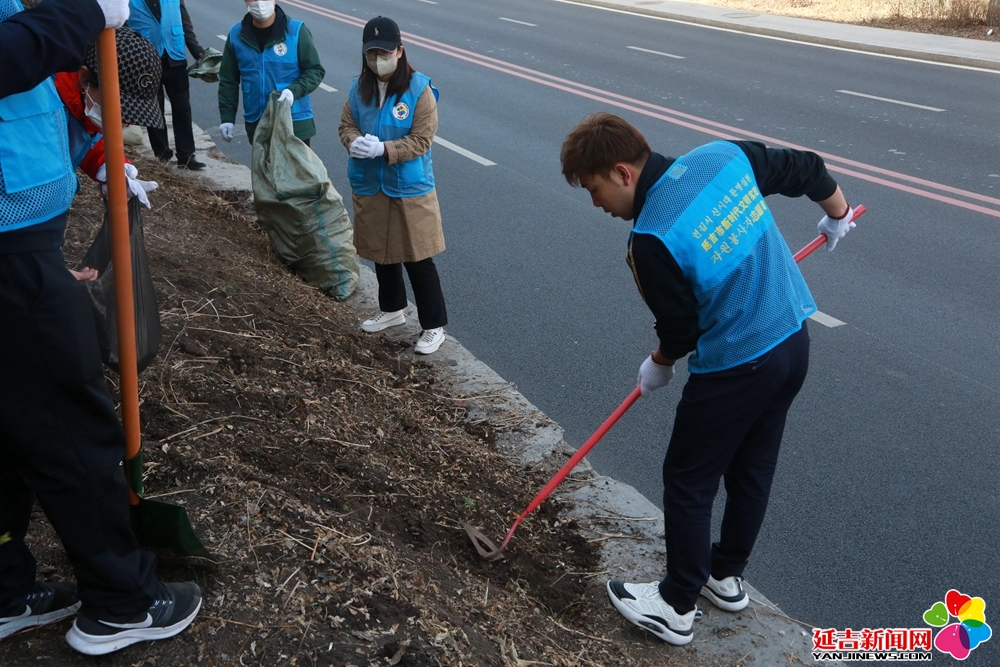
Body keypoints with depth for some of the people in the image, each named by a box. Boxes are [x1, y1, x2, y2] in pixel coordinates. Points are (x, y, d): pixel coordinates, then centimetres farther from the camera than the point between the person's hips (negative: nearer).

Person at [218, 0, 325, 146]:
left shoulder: (296, 31, -9)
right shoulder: (236, 35, 1)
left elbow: (315, 71, -5)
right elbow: (228, 81, 8)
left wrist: (294, 90, -22)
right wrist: (227, 117, 3)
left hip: (295, 122, -3)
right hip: (257, 124, 3)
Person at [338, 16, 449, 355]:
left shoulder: (419, 89, -15)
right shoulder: (360, 87, 1)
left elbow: (421, 140, -17)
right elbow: (346, 124, 7)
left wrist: (383, 149, -27)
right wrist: (354, 142, -16)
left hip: (410, 190, -5)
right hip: (370, 188, 6)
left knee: (418, 260, 1)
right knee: (381, 253, 20)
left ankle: (434, 326, 13)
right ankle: (391, 310, 40)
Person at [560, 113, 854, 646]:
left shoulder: (651, 240, -24)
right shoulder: (725, 155, -4)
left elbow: (680, 331, -12)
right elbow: (806, 169, 10)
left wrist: (658, 366, 10)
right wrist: (838, 215, 29)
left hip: (733, 371, -8)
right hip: (794, 342, 8)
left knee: (687, 482, 9)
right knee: (753, 470, 21)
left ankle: (676, 608, 24)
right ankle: (726, 576, 41)